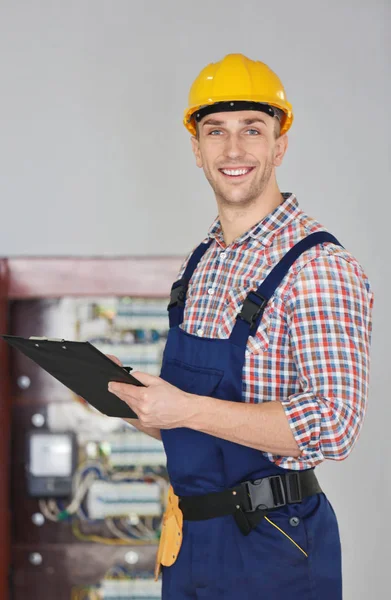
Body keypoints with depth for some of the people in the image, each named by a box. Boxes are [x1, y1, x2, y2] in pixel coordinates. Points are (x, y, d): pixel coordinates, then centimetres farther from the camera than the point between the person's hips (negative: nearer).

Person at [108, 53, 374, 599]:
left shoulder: (319, 267, -16)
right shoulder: (202, 264, 9)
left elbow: (333, 425, -26)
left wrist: (184, 409, -24)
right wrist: (138, 400, -1)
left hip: (270, 551, -7)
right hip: (189, 535, 7)